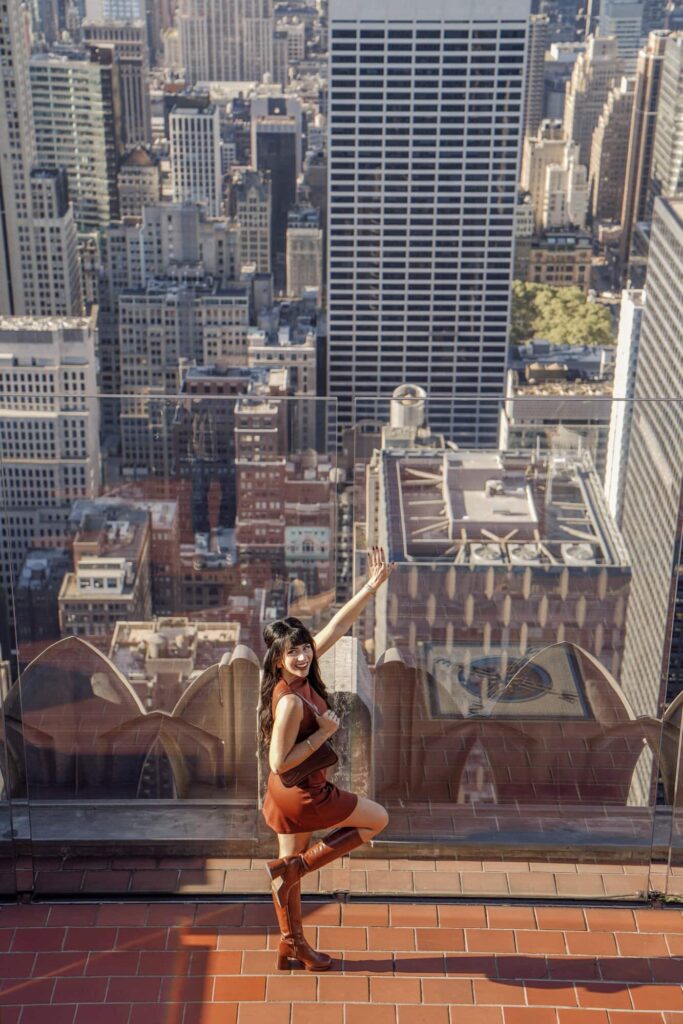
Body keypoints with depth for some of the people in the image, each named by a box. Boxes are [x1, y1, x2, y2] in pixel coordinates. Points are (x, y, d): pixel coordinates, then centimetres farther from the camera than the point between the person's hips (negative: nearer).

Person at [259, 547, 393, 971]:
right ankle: (295, 867, 6)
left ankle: (292, 943, 38)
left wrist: (373, 586, 0)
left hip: (290, 792, 8)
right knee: (378, 818, 12)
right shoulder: (290, 701, -30)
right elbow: (279, 762, -28)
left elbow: (337, 626, 0)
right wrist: (325, 732, -24)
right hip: (302, 793, -8)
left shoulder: (301, 675, -6)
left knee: (292, 864, 20)